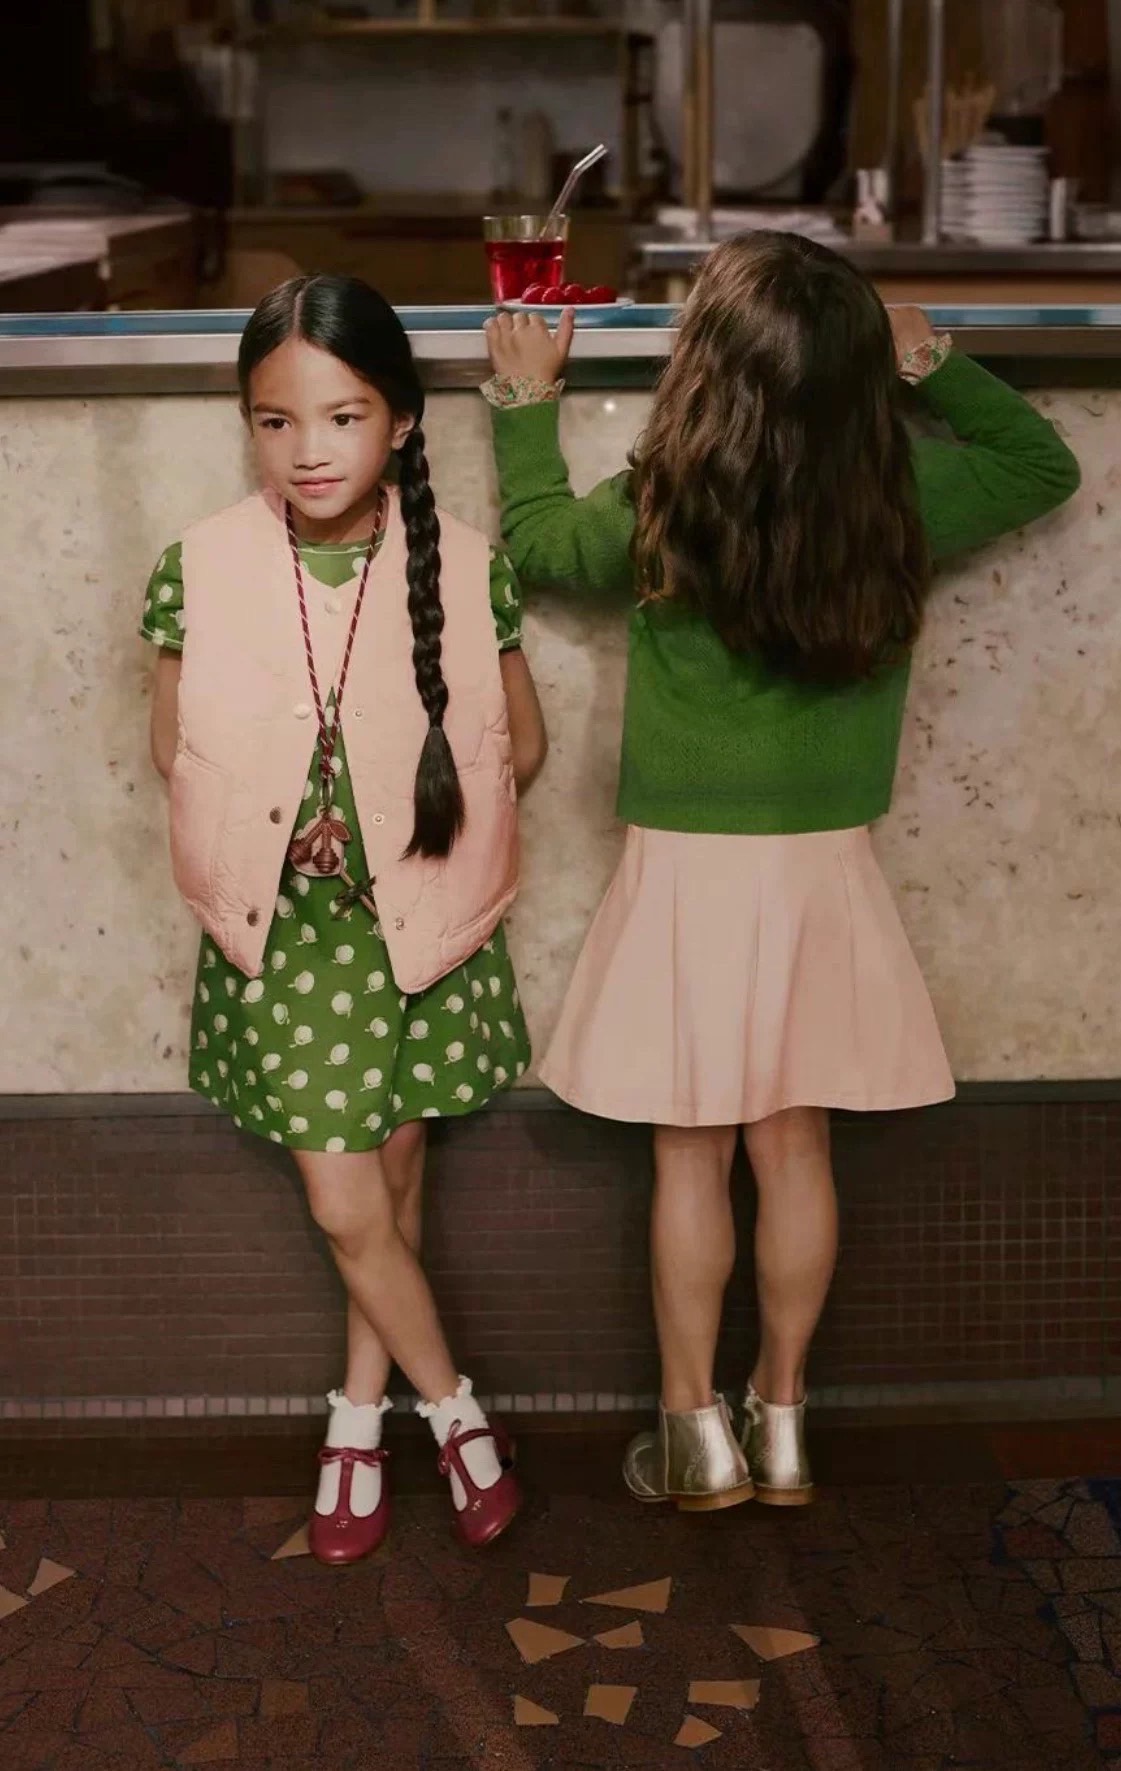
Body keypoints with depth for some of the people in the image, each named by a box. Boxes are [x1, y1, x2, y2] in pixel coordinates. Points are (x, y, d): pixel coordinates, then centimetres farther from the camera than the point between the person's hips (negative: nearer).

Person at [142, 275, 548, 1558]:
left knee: (393, 1187, 14)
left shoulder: (466, 569, -11)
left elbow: (518, 741, 2)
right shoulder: (201, 569, -10)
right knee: (345, 1205, 3)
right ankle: (450, 1405, 27)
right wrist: (281, 831, -11)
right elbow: (175, 748, 2)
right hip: (285, 933, 0)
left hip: (424, 926, 0)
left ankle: (359, 1416, 37)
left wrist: (420, 828, -8)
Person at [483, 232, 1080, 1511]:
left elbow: (536, 534, 6)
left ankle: (696, 1428, 20)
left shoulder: (662, 518, -16)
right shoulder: (905, 503, -9)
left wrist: (526, 406, 19)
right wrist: (930, 365, 9)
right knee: (794, 1147, 14)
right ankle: (781, 1417, 25)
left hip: (692, 871, -3)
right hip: (825, 870, 3)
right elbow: (1045, 464, 11)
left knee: (690, 1156, 10)